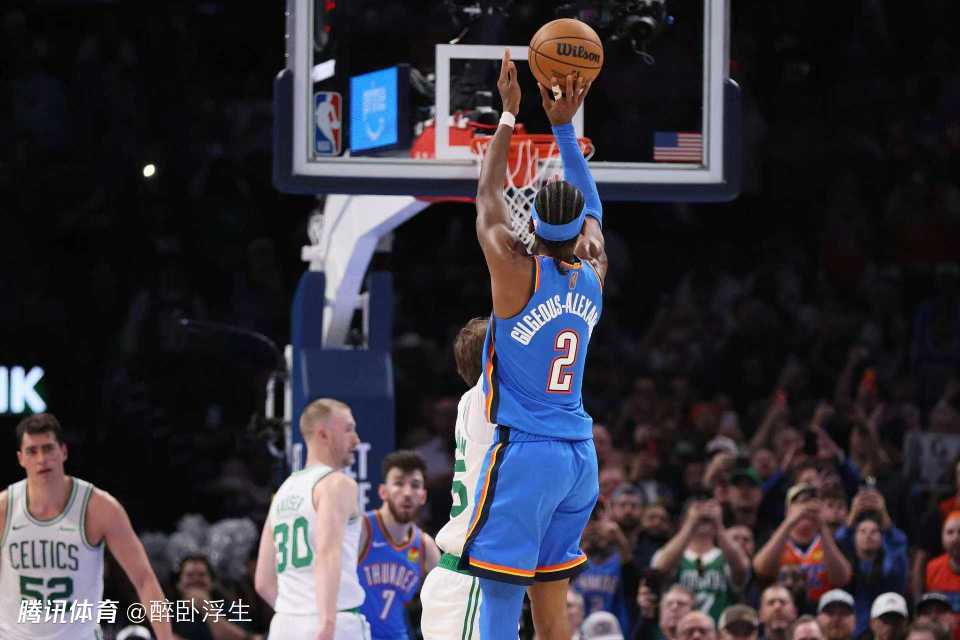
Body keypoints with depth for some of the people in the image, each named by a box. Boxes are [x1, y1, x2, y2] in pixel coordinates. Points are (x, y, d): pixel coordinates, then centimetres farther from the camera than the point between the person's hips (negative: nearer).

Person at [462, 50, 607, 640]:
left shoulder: (518, 274, -11)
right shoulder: (594, 277, 4)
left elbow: (488, 197, 2)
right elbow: (592, 211, 21)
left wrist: (510, 114, 11)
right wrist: (564, 127, 22)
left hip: (525, 454, -6)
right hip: (580, 457, 6)